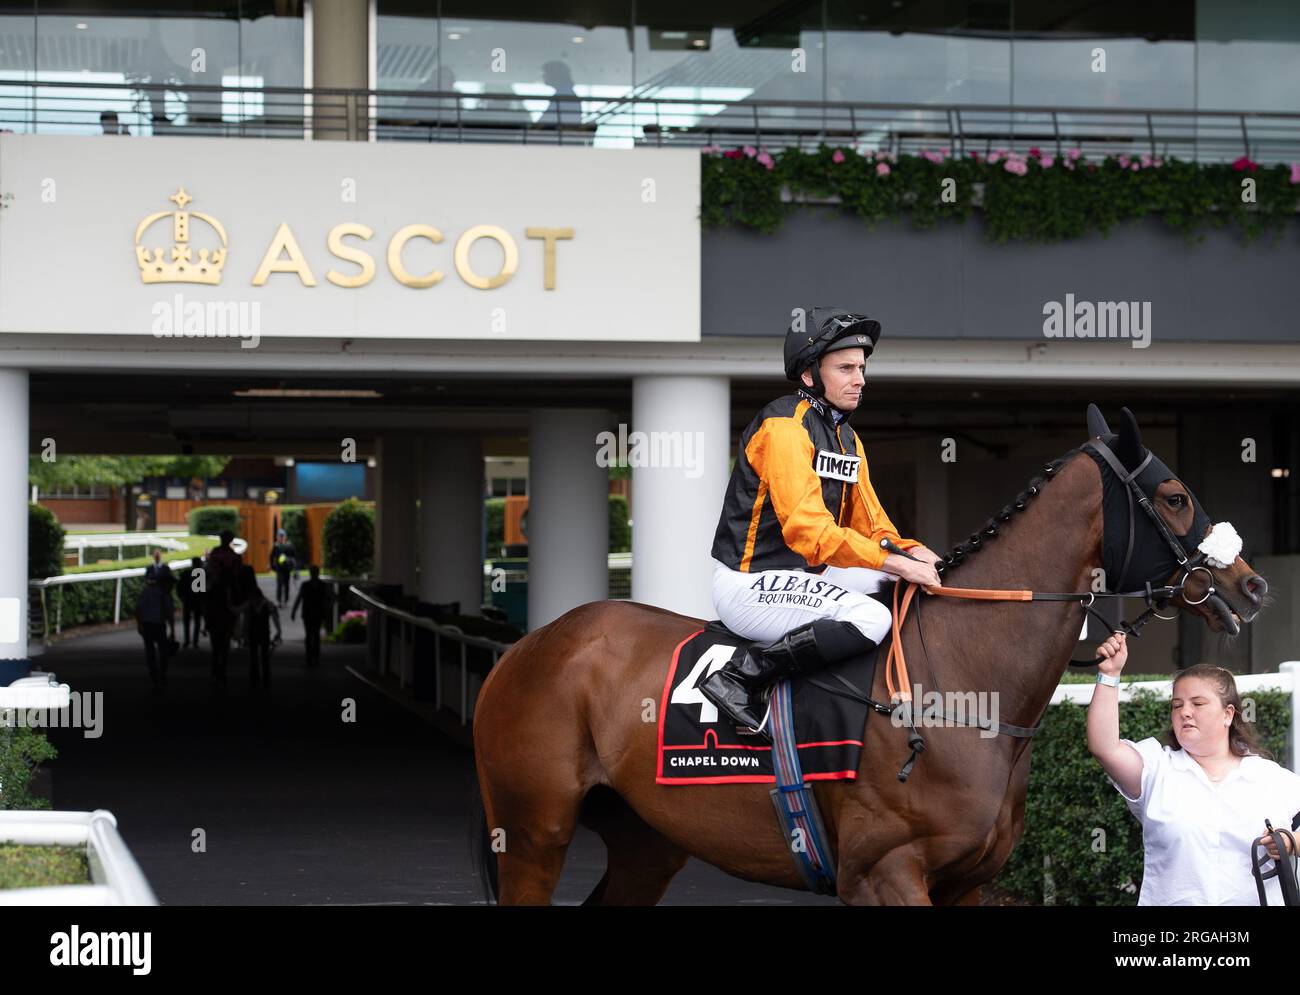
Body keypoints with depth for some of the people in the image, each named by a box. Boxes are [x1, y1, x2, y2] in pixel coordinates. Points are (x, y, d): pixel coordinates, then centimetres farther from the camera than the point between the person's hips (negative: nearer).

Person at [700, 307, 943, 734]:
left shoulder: (847, 438, 16)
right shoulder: (784, 426, -16)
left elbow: (872, 524, 16)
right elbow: (809, 529, -25)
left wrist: (915, 553, -6)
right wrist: (900, 565, -25)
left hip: (804, 574, 10)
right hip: (750, 583, -10)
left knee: (901, 582, 6)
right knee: (871, 619, -27)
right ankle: (739, 678, -23)